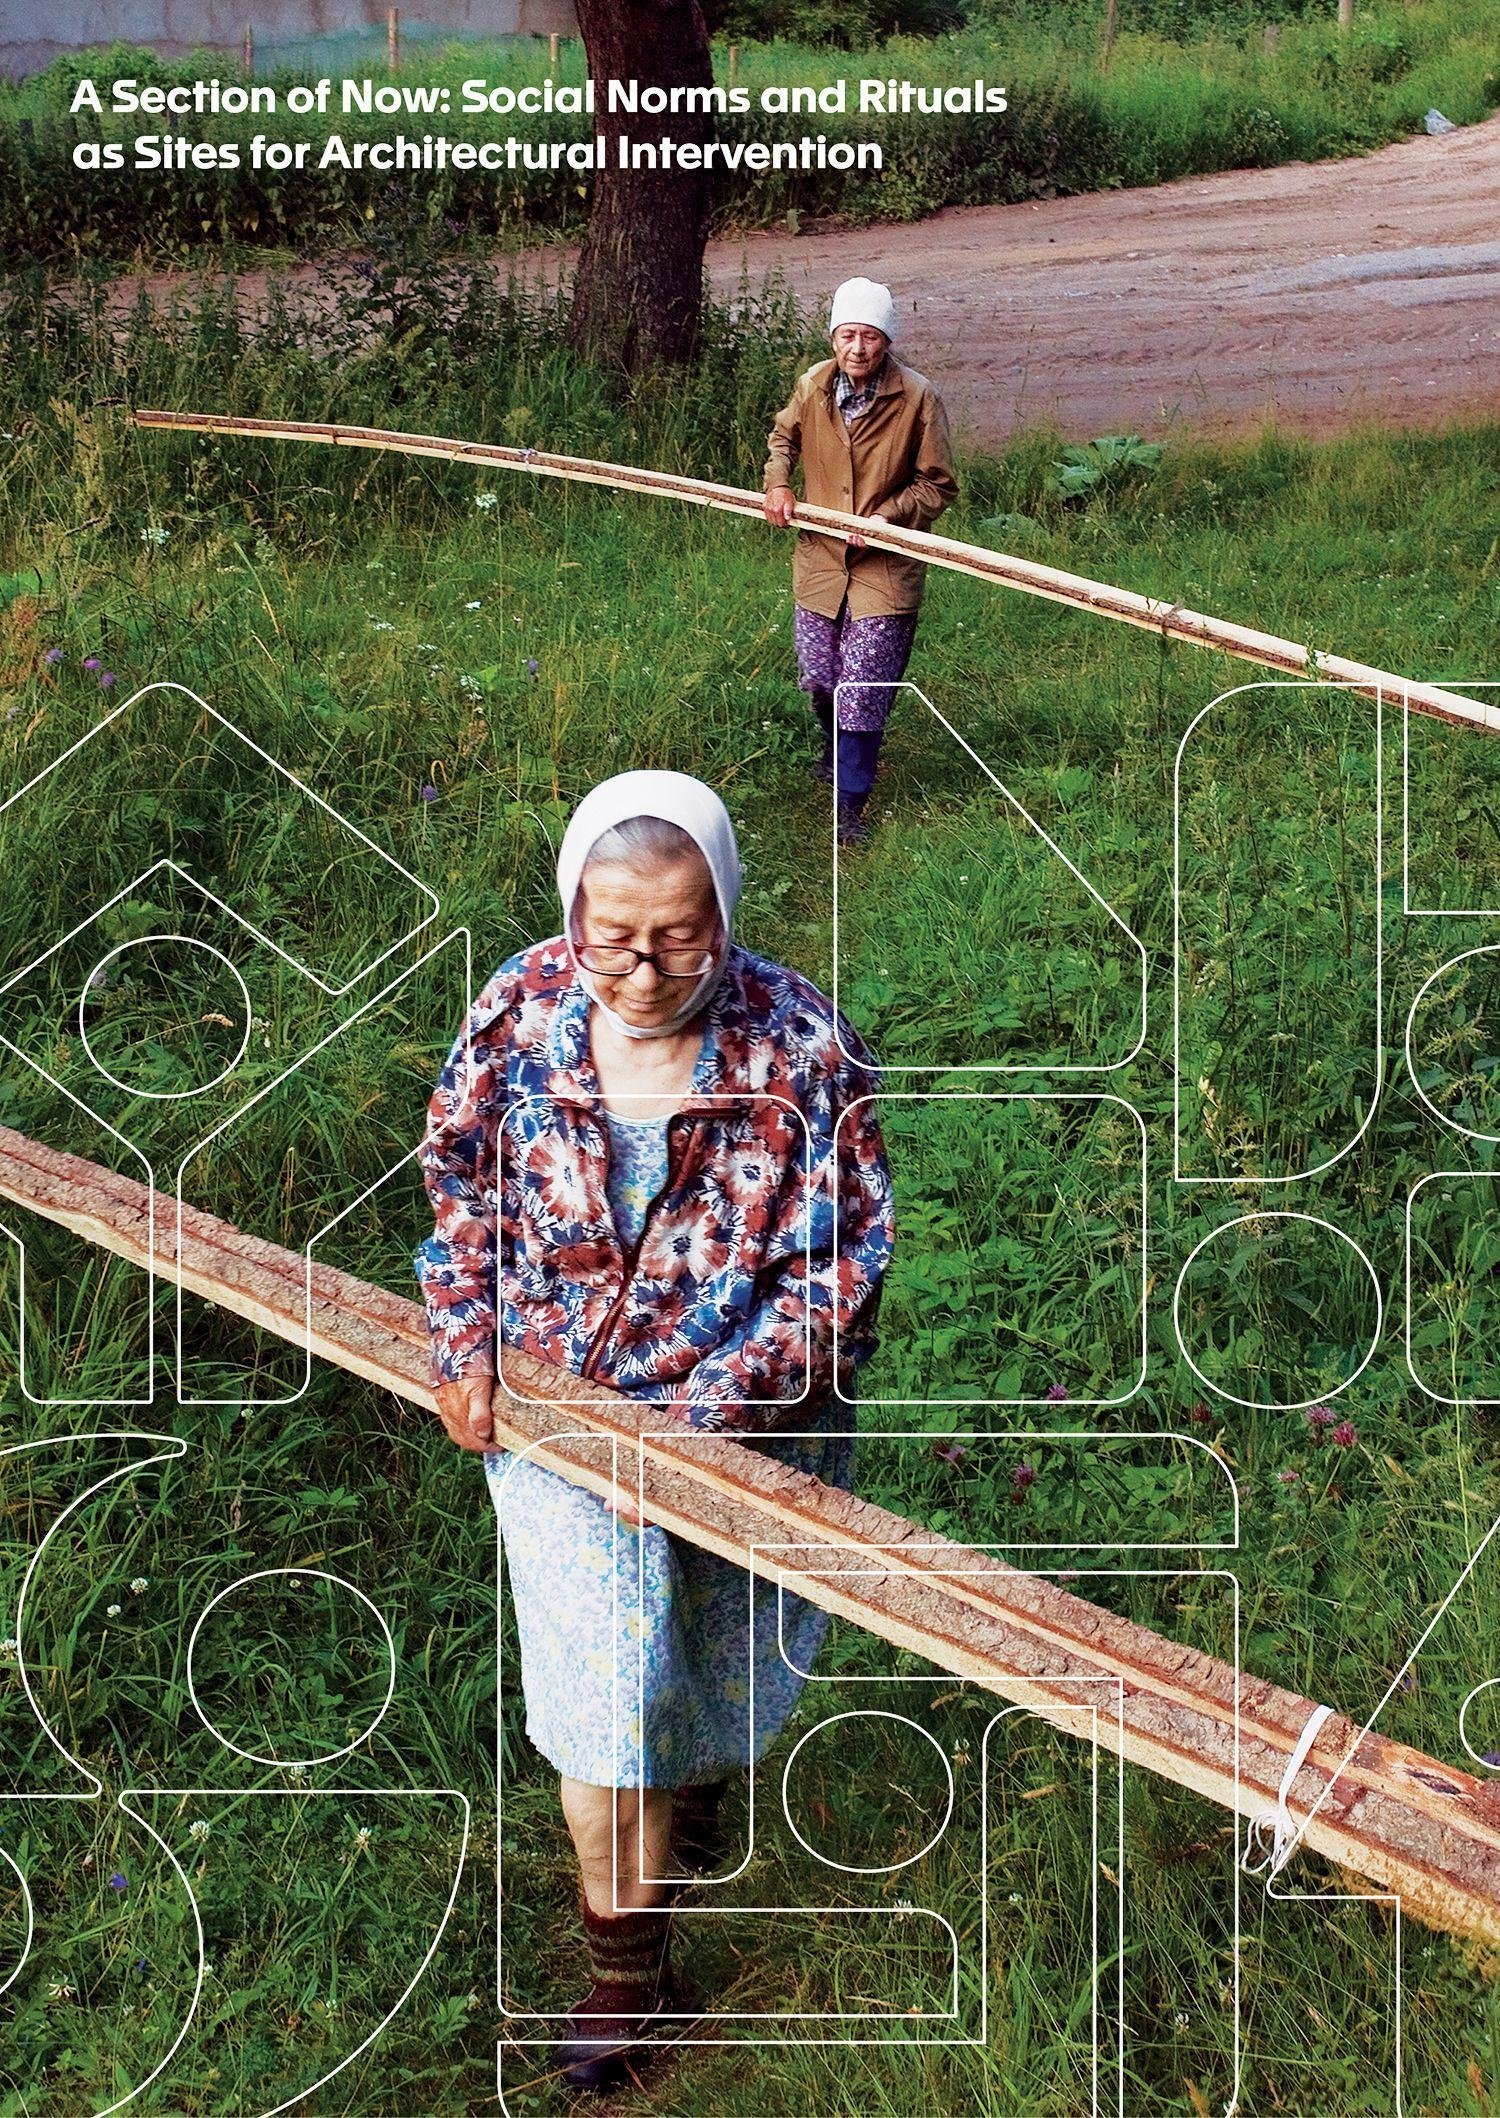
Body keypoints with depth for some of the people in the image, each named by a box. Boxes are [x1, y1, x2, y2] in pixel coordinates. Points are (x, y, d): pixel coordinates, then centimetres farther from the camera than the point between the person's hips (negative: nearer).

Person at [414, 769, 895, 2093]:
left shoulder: (800, 1045, -24)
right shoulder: (522, 1012, -16)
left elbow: (844, 1257, -19)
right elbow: (461, 1175, 1)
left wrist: (706, 1418, -25)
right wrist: (465, 1342, -9)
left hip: (746, 1422, -1)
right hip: (559, 1409, 1)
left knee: (721, 1656, 24)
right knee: (602, 1697, 8)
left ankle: (696, 1772, 61)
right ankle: (626, 1965, 33)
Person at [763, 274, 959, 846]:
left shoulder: (918, 399, -13)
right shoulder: (812, 386, -2)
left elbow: (938, 486, -5)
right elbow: (784, 435, 21)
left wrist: (886, 517, -19)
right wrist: (777, 484, 2)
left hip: (885, 568, -4)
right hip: (819, 557, 4)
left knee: (863, 691, -6)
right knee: (818, 678, 16)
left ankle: (850, 803, 8)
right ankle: (837, 744, 49)